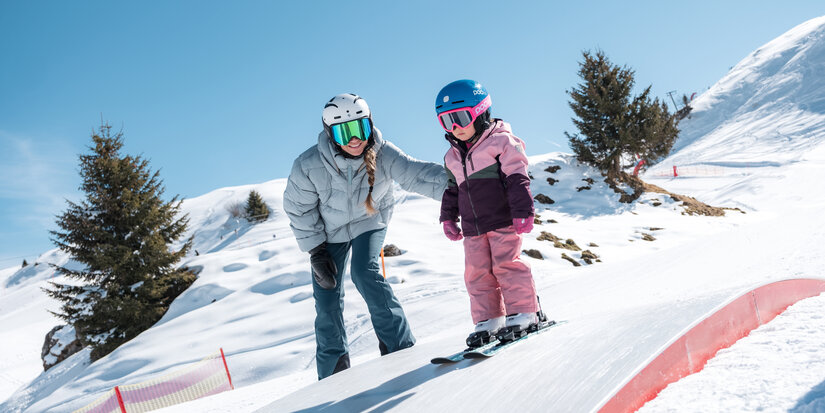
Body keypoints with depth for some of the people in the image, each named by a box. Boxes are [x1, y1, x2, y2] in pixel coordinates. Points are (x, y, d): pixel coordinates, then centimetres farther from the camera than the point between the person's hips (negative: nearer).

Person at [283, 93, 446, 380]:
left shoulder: (382, 154, -27)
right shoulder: (308, 166, -27)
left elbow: (417, 174, -37)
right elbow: (299, 209, -13)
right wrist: (315, 252, -15)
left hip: (369, 222, -1)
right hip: (329, 230, 1)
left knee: (364, 273, -26)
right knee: (327, 297, 1)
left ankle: (399, 345, -14)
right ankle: (333, 367, 20)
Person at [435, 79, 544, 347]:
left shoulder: (501, 141, -5)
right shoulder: (453, 156, 15)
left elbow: (517, 179, -10)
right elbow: (452, 189, 24)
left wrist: (522, 212, -15)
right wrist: (448, 218, 17)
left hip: (503, 220, -6)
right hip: (472, 226, 6)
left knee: (506, 263, -8)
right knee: (477, 270, 3)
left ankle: (524, 312, 4)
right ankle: (488, 319, 11)